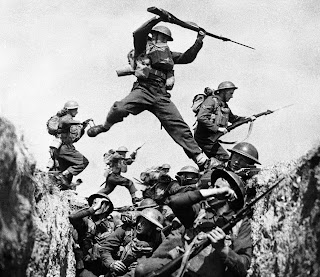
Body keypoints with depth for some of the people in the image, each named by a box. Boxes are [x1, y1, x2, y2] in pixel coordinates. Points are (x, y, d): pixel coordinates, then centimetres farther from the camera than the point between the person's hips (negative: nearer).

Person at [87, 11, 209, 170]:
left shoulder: (168, 54, 28)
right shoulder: (143, 48, 13)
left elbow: (187, 58, 27)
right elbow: (138, 34, -6)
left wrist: (199, 41, 18)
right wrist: (157, 19, -9)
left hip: (162, 95, 4)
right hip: (144, 90, -4)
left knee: (178, 126, -8)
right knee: (120, 108, -28)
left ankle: (198, 156, -7)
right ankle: (105, 126, 4)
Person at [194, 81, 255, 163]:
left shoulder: (224, 105, 14)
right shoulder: (211, 101, -14)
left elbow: (233, 118, 28)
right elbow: (201, 118, -26)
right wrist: (217, 128, -25)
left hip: (212, 139, 9)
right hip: (205, 137, -9)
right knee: (224, 157, -11)